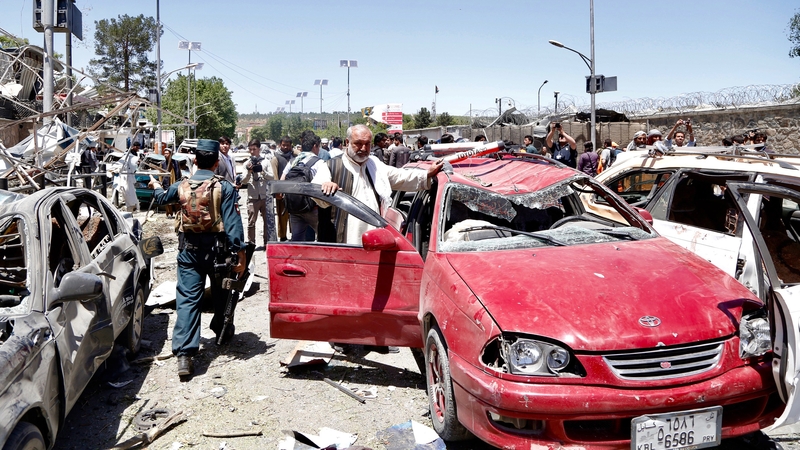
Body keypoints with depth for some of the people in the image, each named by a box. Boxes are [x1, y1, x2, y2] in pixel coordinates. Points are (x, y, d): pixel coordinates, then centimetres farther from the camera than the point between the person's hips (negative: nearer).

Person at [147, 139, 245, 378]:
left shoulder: (181, 186, 3)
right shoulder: (225, 187, -9)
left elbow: (162, 198, 25)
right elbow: (233, 223, -14)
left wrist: (156, 186, 48)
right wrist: (239, 253, -12)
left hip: (190, 250, 2)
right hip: (217, 249, -2)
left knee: (187, 299, -1)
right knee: (221, 293, 20)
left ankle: (184, 354, -9)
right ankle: (222, 331, 42)